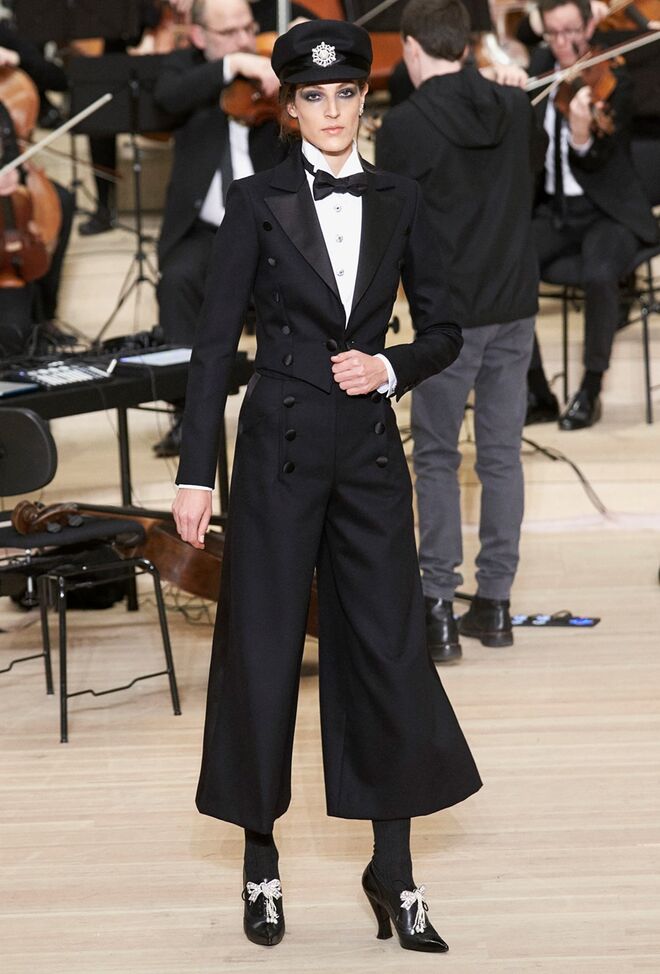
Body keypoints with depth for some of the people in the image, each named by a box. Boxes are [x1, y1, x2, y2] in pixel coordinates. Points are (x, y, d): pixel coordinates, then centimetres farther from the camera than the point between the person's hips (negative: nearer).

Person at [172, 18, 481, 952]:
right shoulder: (257, 201, -2)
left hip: (370, 449, 3)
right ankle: (262, 863, 18)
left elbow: (443, 331, 13)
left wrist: (391, 367, -9)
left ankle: (394, 873, 11)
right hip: (280, 445, -2)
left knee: (390, 649, 1)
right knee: (262, 653, 3)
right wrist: (194, 473, -8)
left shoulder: (399, 202, 7)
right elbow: (215, 341, -4)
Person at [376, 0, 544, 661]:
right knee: (501, 453, 11)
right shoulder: (516, 109, 3)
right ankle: (494, 604, 16)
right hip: (515, 305, 5)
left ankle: (438, 610, 4)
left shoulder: (403, 126, -13)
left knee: (436, 458, 5)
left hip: (449, 313, -5)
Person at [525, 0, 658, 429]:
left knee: (599, 276, -35)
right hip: (554, 211, 5)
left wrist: (582, 132, -44)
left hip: (607, 212, -5)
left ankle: (590, 392, -17)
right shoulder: (542, 65, 6)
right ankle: (538, 392, -9)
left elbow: (594, 163, -22)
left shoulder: (613, 81, -12)